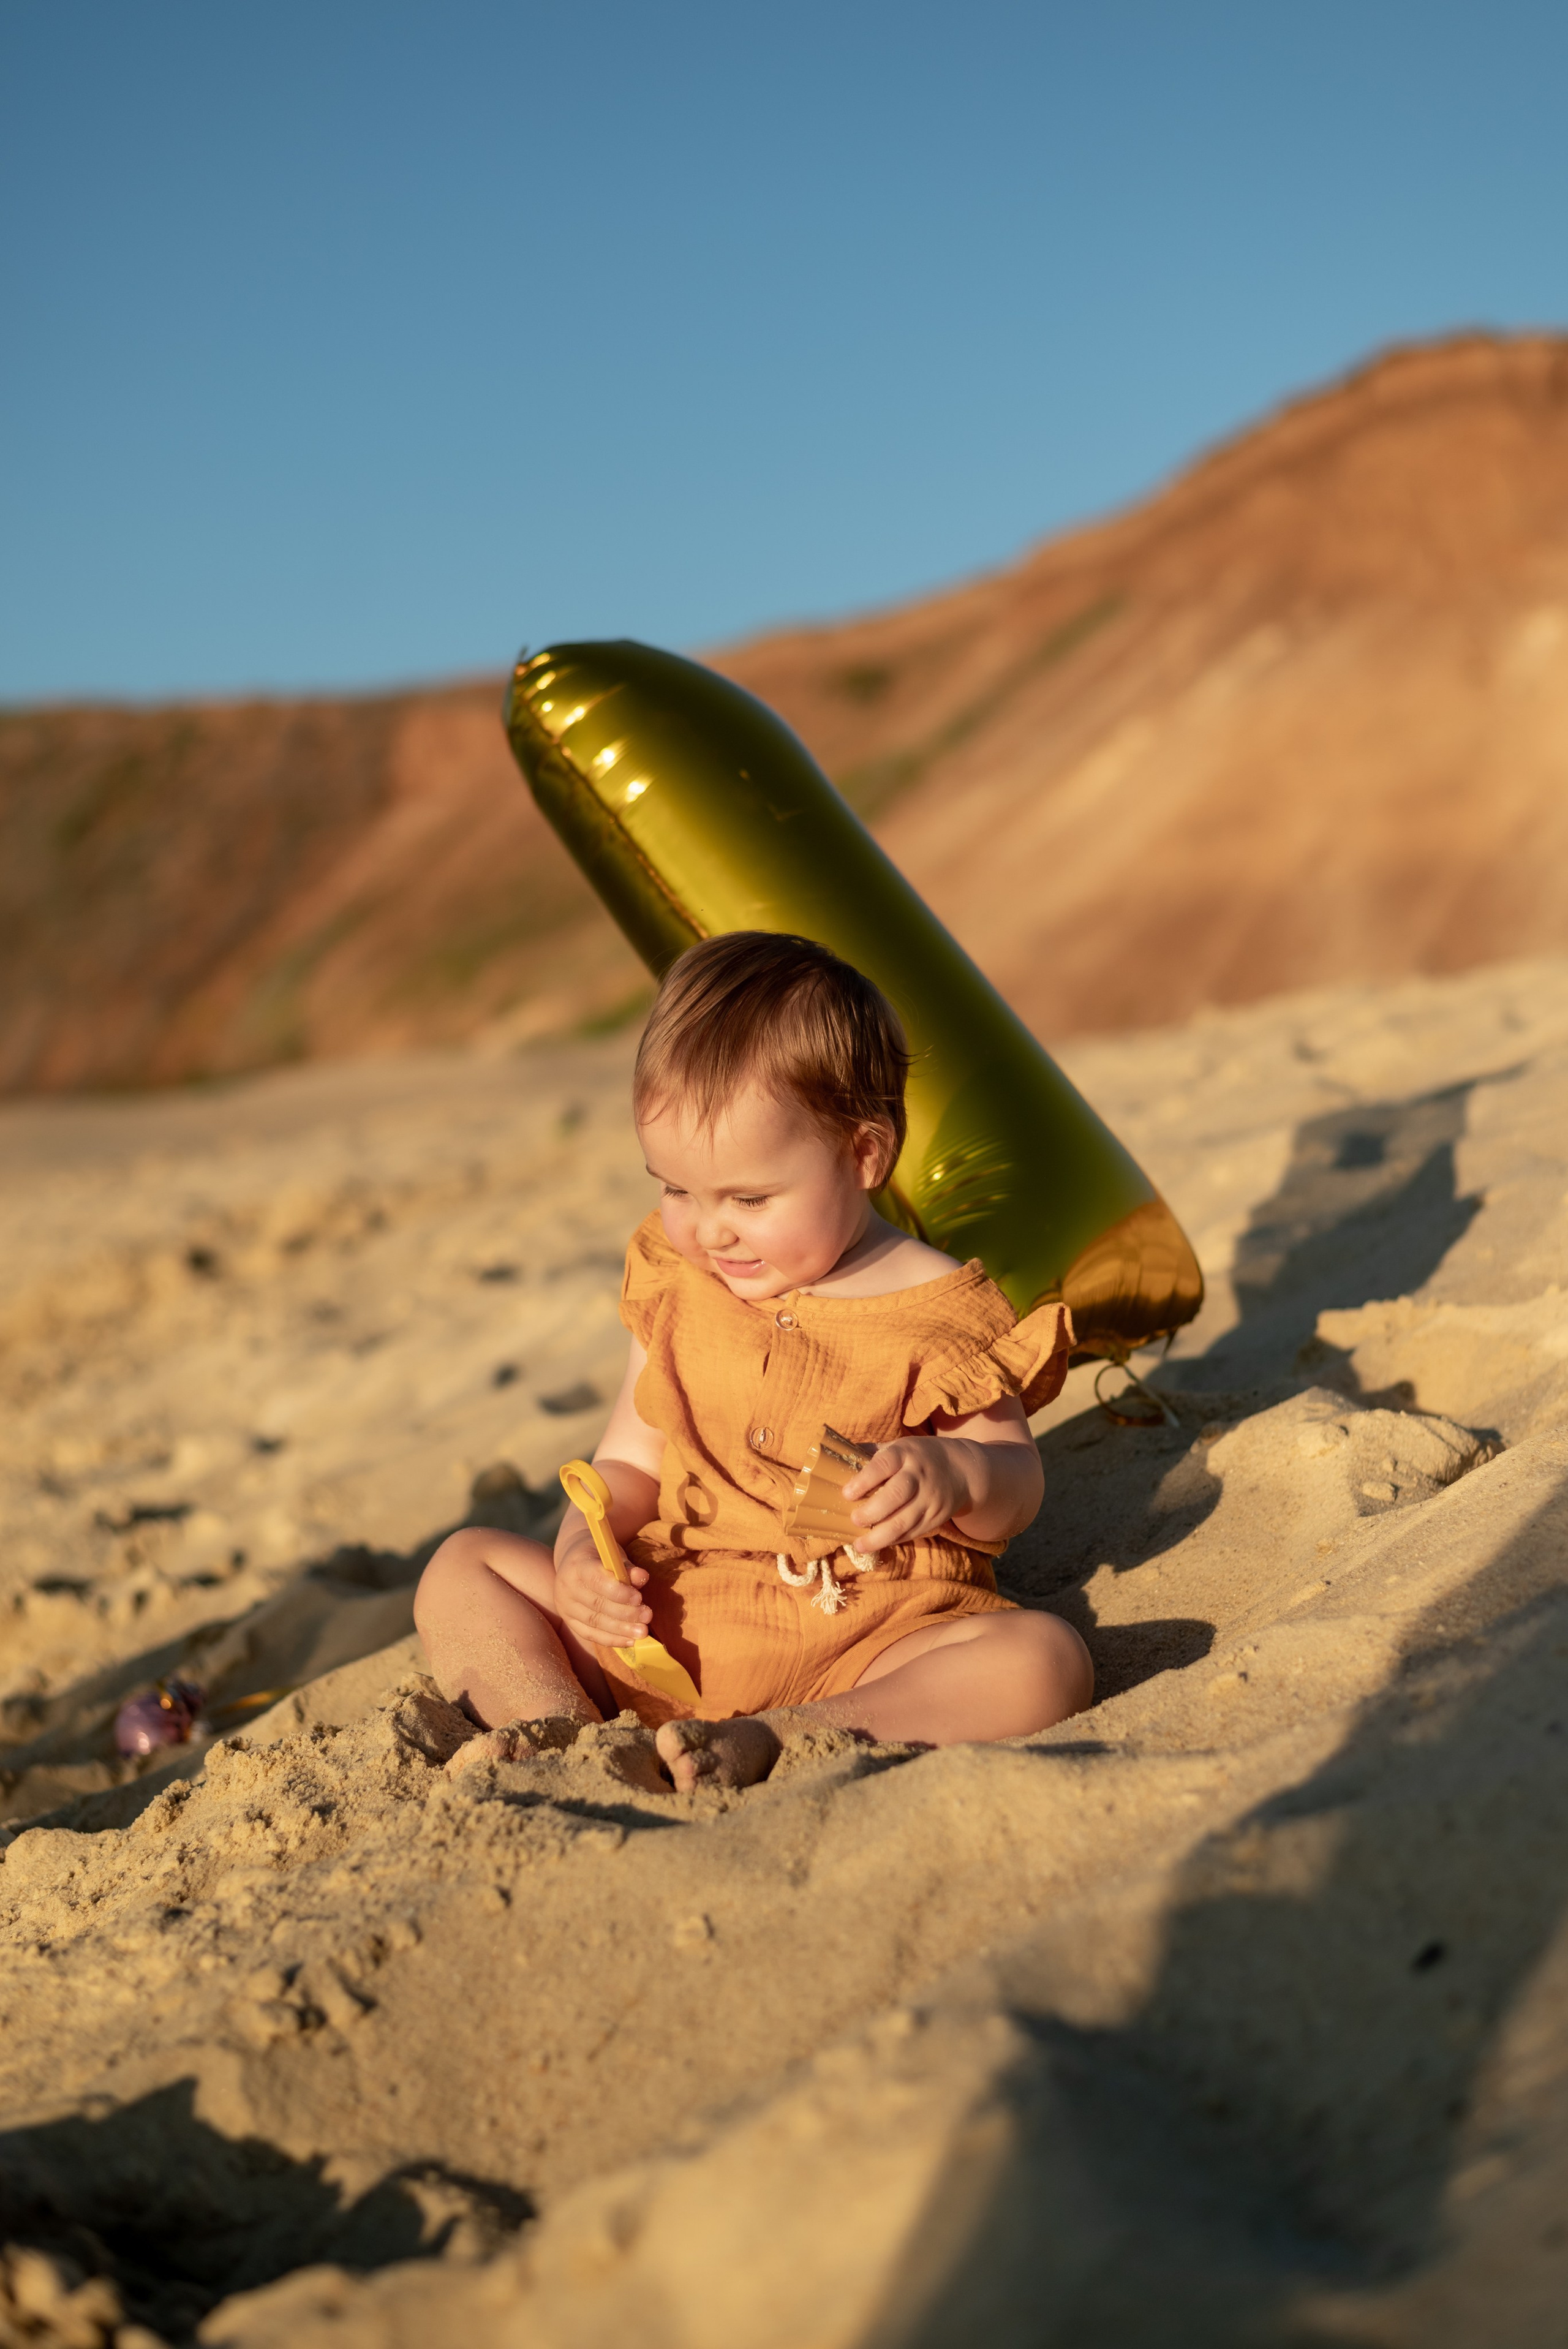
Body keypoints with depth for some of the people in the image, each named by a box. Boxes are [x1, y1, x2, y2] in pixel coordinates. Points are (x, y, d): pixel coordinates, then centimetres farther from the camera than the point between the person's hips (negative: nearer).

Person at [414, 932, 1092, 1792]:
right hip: (672, 1622, 4)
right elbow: (630, 1463, 15)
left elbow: (1016, 1487, -3)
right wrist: (584, 1548, -7)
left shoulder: (937, 1312, -4)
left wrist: (954, 1474, -27)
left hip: (868, 1643, -4)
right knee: (463, 1565, -2)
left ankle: (766, 1743, -39)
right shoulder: (676, 1288, 9)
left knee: (1043, 1660, -30)